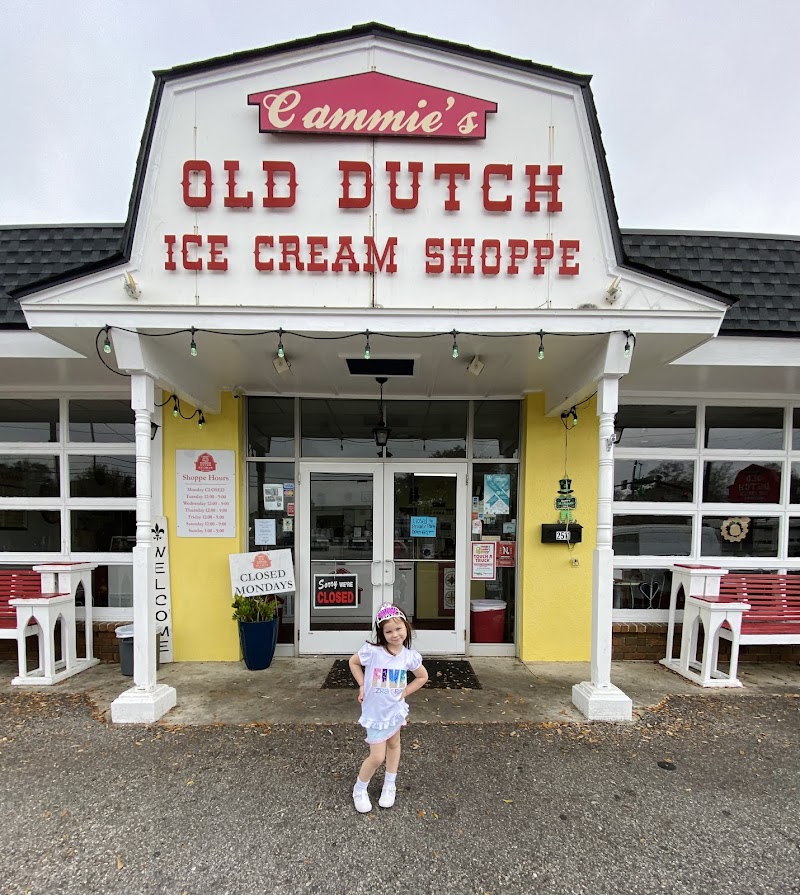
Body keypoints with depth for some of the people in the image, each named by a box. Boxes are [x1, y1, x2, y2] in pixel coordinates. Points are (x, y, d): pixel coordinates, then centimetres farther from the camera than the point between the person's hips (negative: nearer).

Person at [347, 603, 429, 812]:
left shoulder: (409, 656, -15)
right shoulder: (372, 651, -25)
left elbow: (422, 677, 3)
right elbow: (353, 662, -5)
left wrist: (405, 692, -5)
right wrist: (362, 686, -10)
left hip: (395, 709, 4)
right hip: (375, 711, -4)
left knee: (393, 744, 22)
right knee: (377, 757, 0)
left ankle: (389, 786, 44)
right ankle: (359, 790, 26)